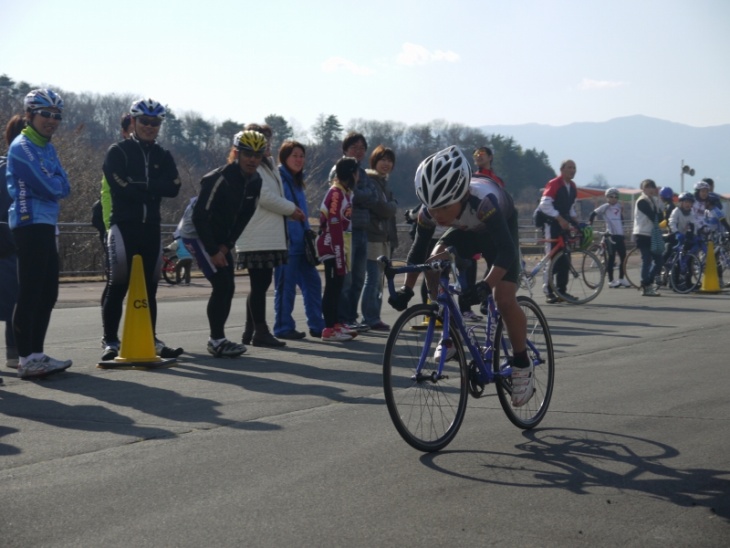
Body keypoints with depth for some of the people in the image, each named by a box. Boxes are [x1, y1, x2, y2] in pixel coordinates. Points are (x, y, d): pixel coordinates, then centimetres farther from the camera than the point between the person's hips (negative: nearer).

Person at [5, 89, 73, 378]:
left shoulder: (48, 149, 18)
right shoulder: (22, 147, -11)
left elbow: (64, 187, 10)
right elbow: (51, 188, -18)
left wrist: (54, 183, -8)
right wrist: (57, 183, 1)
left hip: (46, 226, 10)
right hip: (30, 224, -10)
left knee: (48, 293, 11)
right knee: (30, 292, -11)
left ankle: (36, 353, 18)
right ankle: (26, 360, -10)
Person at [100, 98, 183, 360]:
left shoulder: (163, 156, 14)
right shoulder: (118, 152, 1)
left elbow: (173, 188, -2)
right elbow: (121, 186, -15)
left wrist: (139, 185, -10)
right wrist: (153, 188, -8)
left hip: (151, 227, 4)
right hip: (124, 226, -4)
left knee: (149, 286, 8)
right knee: (119, 285, -4)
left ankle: (151, 339, 14)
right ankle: (110, 342, 0)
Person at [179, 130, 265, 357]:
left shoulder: (255, 181, -3)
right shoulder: (218, 179, -26)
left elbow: (244, 216, 4)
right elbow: (200, 217, -27)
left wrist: (226, 245, -6)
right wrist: (213, 252, -24)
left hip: (218, 238, 8)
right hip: (196, 234, -8)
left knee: (228, 287, 5)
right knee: (221, 285, -16)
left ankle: (218, 339, 15)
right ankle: (217, 340, -8)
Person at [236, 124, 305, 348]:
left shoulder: (267, 165, 22)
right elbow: (265, 196, -17)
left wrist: (289, 210, 1)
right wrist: (291, 209, -5)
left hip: (269, 237, 10)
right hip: (258, 239, -10)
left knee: (260, 284, 12)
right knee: (260, 285, -6)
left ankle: (250, 332, 17)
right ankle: (260, 332, -2)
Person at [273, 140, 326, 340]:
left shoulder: (297, 182, 19)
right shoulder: (278, 180, -8)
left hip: (301, 241, 9)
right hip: (286, 242, -9)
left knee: (312, 281, 8)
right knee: (286, 285, -3)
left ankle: (317, 325, 13)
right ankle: (284, 327, 5)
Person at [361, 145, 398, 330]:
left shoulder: (384, 182, 22)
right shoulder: (369, 181, -8)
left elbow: (393, 207, 18)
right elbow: (381, 207, -17)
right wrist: (391, 207, 1)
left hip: (384, 238, 9)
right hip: (373, 237, -9)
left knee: (377, 280, 11)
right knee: (373, 279, -10)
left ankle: (371, 318, 15)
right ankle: (371, 319, -8)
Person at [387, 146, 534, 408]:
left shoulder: (482, 201, -45)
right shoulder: (430, 211, -29)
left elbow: (506, 251, -50)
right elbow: (418, 250, -15)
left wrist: (485, 286, -63)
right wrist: (406, 290, -25)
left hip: (500, 230, -5)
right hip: (466, 231, 5)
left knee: (504, 299, -21)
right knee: (435, 261, -25)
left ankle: (522, 366, 0)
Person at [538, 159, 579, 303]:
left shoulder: (572, 186, 11)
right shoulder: (554, 184, -13)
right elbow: (544, 204, -21)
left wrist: (575, 219, 7)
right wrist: (559, 218, -24)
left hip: (564, 224, 7)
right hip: (553, 224, -7)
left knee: (564, 259, 6)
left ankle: (562, 291, 11)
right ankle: (548, 291, -3)